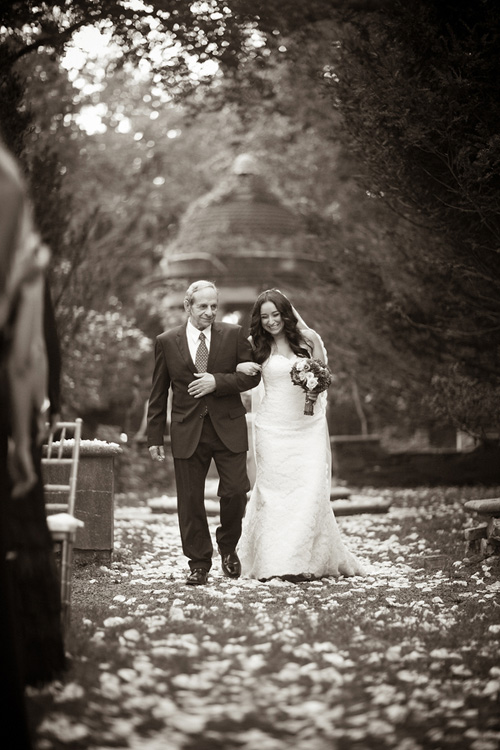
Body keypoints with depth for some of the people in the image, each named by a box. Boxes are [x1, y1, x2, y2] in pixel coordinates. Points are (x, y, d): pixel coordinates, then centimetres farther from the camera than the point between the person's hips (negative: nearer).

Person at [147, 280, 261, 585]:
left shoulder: (234, 335, 4)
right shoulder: (167, 342, 4)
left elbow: (252, 375, 0)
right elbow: (158, 394, 7)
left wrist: (217, 382, -15)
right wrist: (155, 437, 4)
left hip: (228, 428, 0)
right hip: (188, 432, 0)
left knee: (235, 491, -5)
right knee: (190, 500, 1)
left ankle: (228, 546, 22)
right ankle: (199, 564, 13)